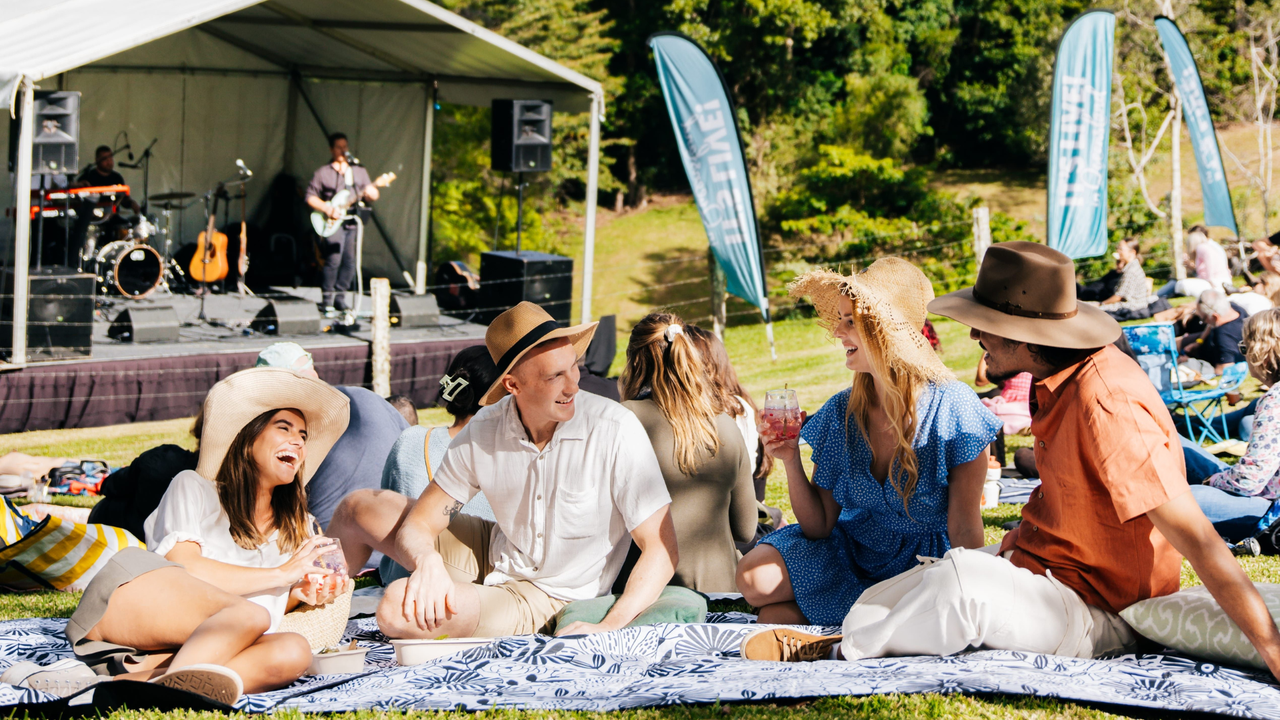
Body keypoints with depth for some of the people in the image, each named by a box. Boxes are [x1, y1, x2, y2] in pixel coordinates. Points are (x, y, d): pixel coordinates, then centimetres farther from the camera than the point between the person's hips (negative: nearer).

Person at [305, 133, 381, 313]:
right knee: (333, 260, -16)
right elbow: (310, 197, 3)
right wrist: (328, 209, -11)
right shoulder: (322, 173, 5)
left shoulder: (359, 171, 16)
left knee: (350, 261, -1)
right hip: (333, 224, -4)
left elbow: (373, 195, 15)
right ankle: (327, 300, -6)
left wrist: (370, 193, -10)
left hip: (353, 223, 4)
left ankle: (340, 298, 12)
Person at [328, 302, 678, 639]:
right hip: (494, 554, 5)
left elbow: (662, 550, -24)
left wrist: (607, 629, -36)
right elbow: (416, 526, -9)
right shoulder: (484, 431, -14)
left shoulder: (616, 431, -27)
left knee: (397, 608, -26)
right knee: (358, 509, 8)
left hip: (550, 597, -5)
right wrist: (427, 560, -34)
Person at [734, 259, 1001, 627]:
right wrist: (791, 462, -13)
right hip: (851, 551, 6)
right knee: (756, 579, -18)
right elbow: (819, 526, 0)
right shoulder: (841, 413, -3)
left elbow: (964, 532, -12)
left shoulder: (952, 409, -16)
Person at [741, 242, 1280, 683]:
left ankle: (846, 649, -11)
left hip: (1096, 613, -10)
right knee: (874, 608, 5)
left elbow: (1194, 535, -30)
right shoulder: (1059, 381, 2)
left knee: (958, 582, -32)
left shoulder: (1107, 404, -28)